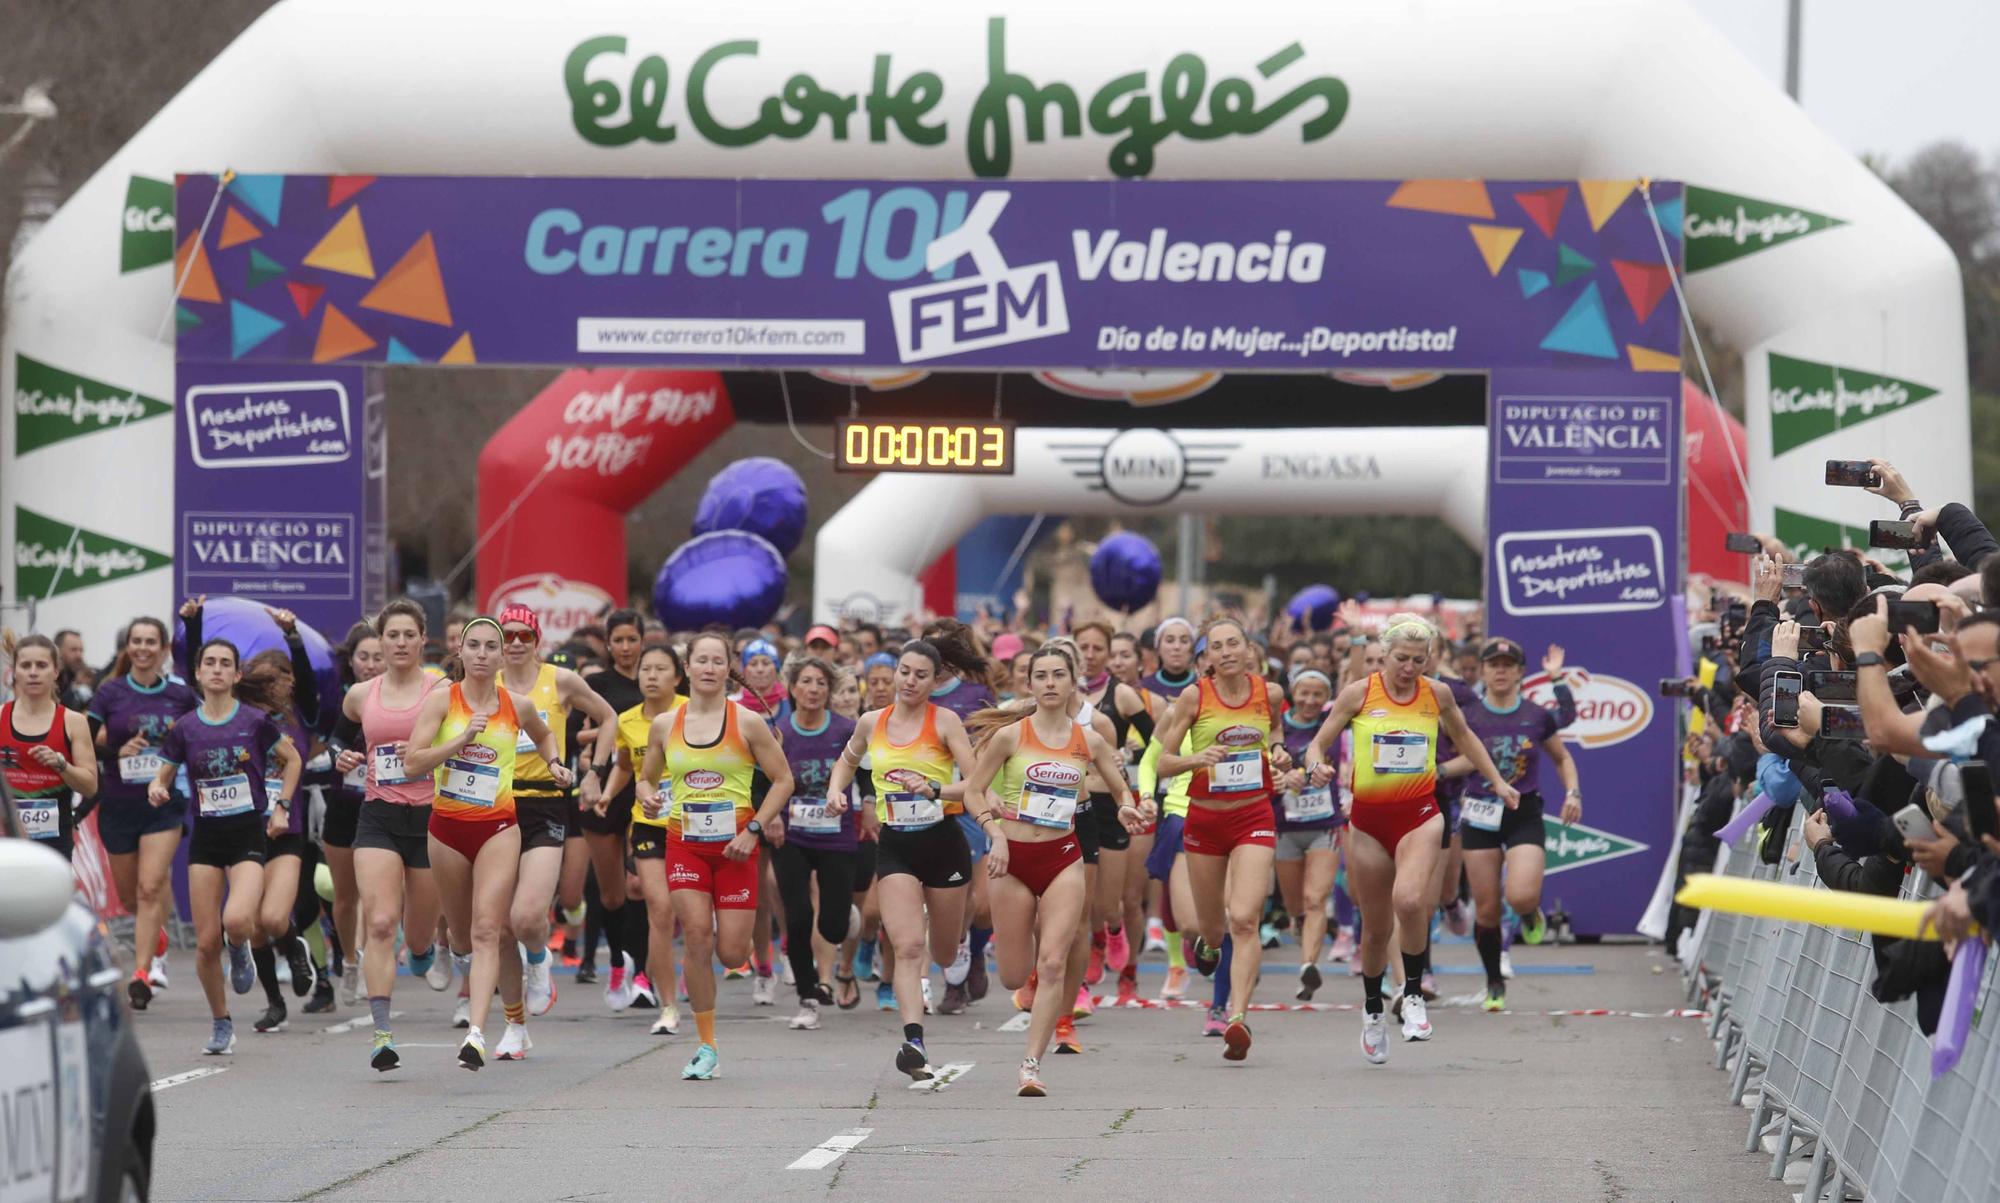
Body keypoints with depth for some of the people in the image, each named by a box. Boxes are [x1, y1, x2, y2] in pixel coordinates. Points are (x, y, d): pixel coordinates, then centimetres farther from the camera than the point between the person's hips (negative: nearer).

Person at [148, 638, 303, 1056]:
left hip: (249, 833, -2)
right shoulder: (184, 728, 2)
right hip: (206, 836, 2)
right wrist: (157, 790, -10)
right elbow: (163, 777, 13)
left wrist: (281, 806, 4)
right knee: (206, 941, -2)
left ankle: (240, 950, 12)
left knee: (236, 920, -26)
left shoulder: (255, 722, -3)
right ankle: (220, 1023, 18)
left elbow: (292, 760, 12)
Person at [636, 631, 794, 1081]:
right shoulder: (664, 725, 4)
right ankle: (707, 1048, -5)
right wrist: (648, 796, -8)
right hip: (684, 842, 1)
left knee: (731, 953, -4)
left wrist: (755, 829, -9)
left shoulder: (747, 722, -3)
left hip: (734, 845, -1)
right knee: (697, 936, -15)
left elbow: (783, 780, 1)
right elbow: (646, 777, 16)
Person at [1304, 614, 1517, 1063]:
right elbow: (1319, 743, 3)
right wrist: (1316, 766, -19)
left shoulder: (1437, 694, 3)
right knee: (1376, 927, 8)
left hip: (1420, 815, 0)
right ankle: (1373, 1012, 32)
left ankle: (1413, 993, -7)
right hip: (1369, 819, 0)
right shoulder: (1358, 694, -3)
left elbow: (1462, 736, 22)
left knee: (1409, 899, -28)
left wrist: (1497, 781, 22)